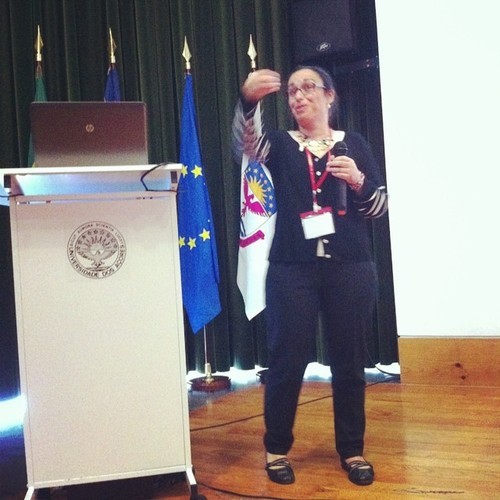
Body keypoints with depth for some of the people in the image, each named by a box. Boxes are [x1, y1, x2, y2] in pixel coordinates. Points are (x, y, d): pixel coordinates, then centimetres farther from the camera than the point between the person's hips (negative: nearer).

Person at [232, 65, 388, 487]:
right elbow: (245, 143, -16)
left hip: (351, 267, 1)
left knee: (349, 360, 8)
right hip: (292, 268, -1)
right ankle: (277, 449, 20)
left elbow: (381, 206, 7)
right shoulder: (281, 145, 8)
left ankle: (353, 451, 24)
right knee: (288, 359, 2)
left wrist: (358, 181, -12)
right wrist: (248, 99, -35)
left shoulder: (355, 144, 11)